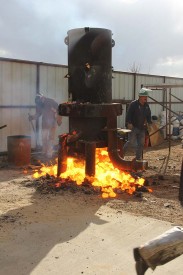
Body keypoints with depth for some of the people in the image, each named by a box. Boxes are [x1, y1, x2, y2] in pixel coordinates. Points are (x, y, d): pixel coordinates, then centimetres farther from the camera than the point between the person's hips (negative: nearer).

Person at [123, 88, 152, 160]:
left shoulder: (146, 105, 10)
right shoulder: (133, 104, -9)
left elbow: (148, 115, 19)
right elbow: (128, 114, -14)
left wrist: (149, 122, 8)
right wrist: (129, 123, -22)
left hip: (142, 128, 6)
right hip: (133, 127, -6)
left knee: (141, 144, 7)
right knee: (131, 142, -9)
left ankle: (138, 158, 18)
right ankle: (121, 153, 12)